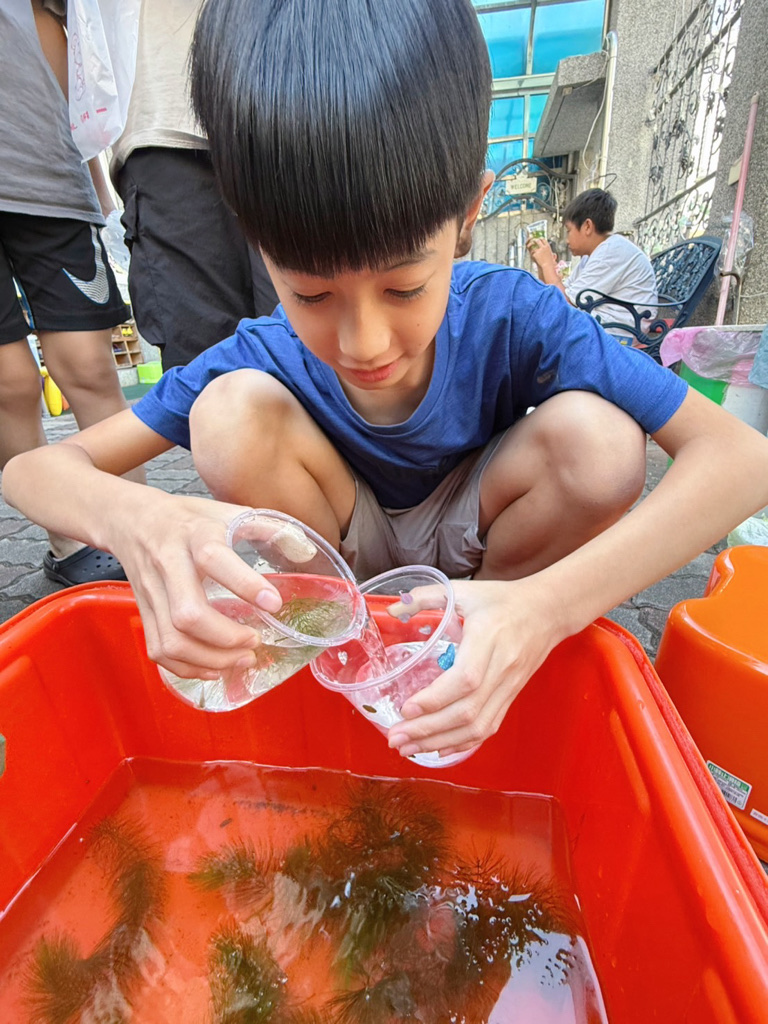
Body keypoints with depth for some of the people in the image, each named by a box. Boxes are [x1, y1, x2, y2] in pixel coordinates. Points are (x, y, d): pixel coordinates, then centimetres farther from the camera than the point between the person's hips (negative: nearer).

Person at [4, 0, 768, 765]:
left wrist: (544, 609, -43)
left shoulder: (509, 316, -24)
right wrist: (132, 517, -43)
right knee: (230, 409, -26)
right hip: (340, 564, 0)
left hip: (470, 555, 1)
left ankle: (457, 656, -3)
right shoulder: (263, 357, -21)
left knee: (599, 439, -28)